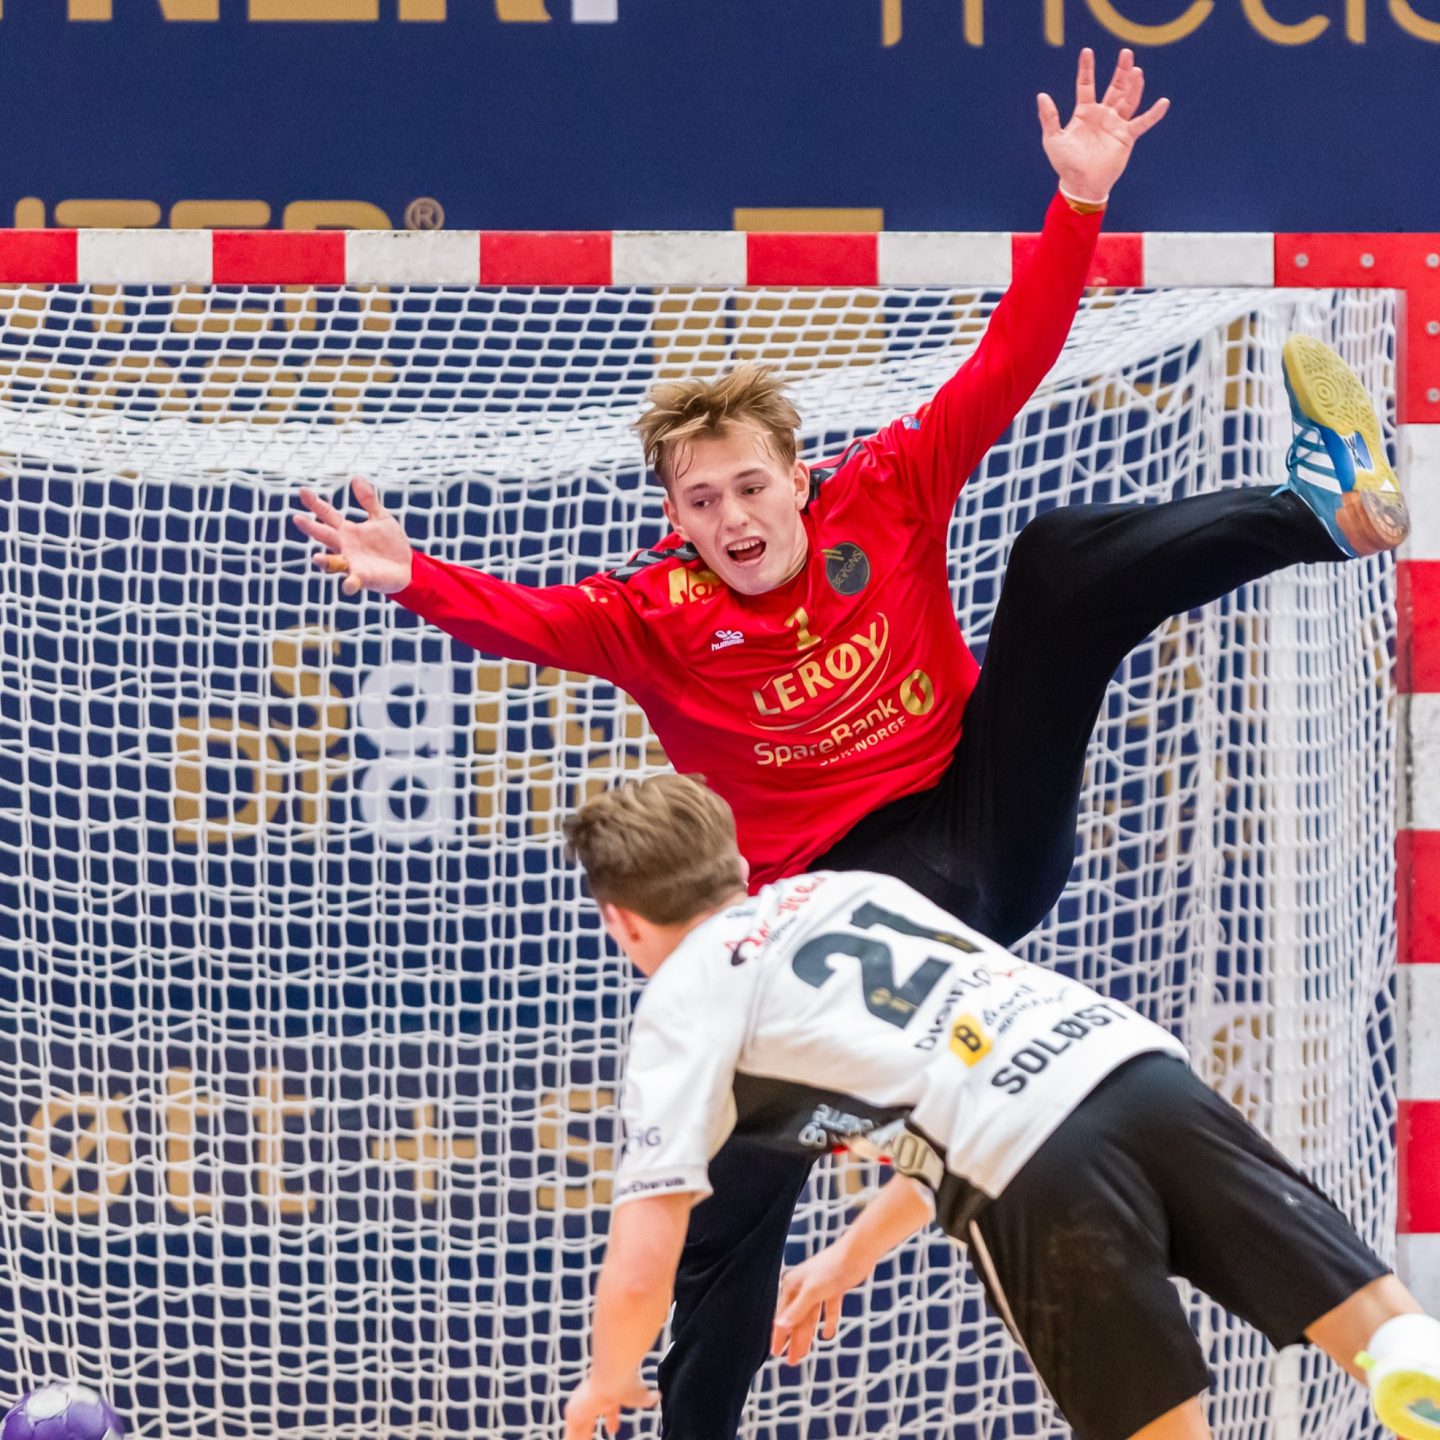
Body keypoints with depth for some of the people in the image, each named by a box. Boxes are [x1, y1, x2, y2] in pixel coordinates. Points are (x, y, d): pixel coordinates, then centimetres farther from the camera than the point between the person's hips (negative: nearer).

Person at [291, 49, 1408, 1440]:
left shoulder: (882, 501, -5)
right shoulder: (655, 616, -9)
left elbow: (1004, 368, -9)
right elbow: (523, 617, -25)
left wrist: (1077, 201, -18)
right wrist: (412, 581, -45)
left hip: (994, 818, 2)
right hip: (847, 892, -2)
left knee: (1059, 557, -12)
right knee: (741, 1167, -12)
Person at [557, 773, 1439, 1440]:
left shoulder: (683, 997, 15)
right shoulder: (850, 888, 34)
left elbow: (642, 1269, 9)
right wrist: (856, 1253, 51)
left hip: (1040, 1183, -6)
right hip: (1145, 1071, 6)